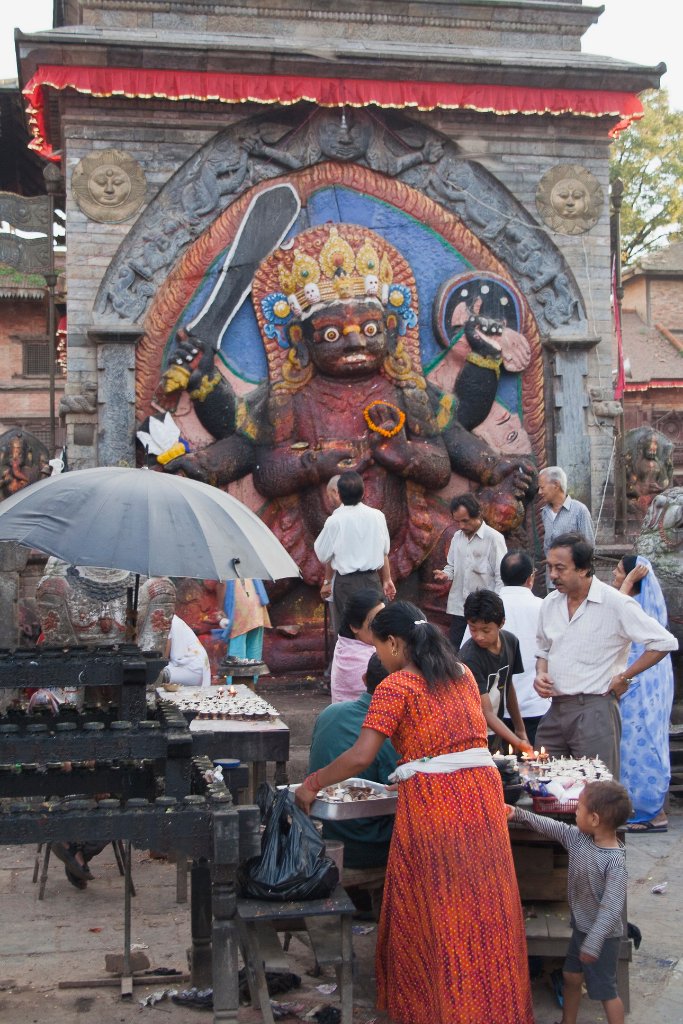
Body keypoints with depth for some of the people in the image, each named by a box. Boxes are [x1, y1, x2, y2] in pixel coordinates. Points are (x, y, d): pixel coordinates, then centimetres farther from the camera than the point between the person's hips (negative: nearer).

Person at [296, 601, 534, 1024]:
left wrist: (312, 785, -2)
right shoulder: (462, 673, 13)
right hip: (483, 791, 6)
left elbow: (361, 756, -13)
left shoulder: (396, 687, -7)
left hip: (432, 800, -6)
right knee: (484, 908, 12)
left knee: (435, 912, 7)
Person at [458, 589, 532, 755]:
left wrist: (520, 730, 18)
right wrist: (519, 743, -30)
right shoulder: (470, 657, -23)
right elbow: (486, 712, -23)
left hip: (496, 735, 6)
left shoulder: (510, 642, -1)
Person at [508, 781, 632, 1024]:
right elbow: (550, 826, 5)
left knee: (605, 992, 5)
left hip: (603, 935, -8)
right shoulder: (578, 837, -8)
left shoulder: (615, 862, -29)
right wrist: (519, 814, 4)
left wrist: (592, 943, -30)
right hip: (580, 927, 8)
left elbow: (612, 907, -30)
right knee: (571, 978, 23)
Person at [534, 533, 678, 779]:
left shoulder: (615, 604, -10)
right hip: (554, 710, 6)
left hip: (594, 710, -6)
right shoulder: (550, 603, 9)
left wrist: (623, 678, -8)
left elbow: (665, 642, -10)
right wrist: (541, 674, 3)